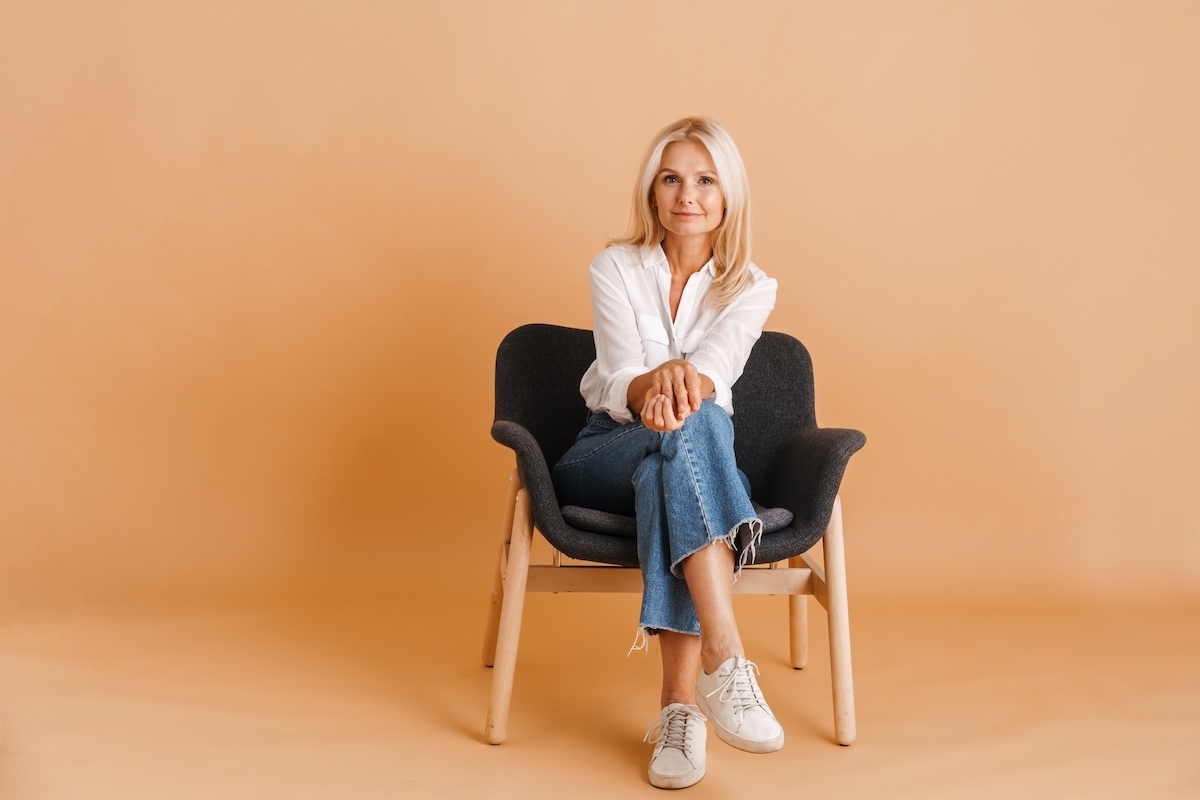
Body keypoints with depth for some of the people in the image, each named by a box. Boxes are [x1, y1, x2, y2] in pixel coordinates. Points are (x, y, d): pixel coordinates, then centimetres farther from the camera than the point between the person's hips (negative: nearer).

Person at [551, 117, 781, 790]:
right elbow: (619, 384, -14)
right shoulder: (617, 268, -1)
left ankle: (682, 706, -44)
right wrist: (652, 388, -39)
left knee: (668, 468, -38)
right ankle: (727, 663, -50)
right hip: (606, 454, -1)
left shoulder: (752, 289, 2)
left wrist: (683, 381, -43)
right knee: (691, 427, -36)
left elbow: (716, 369, -19)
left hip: (691, 460, 1)